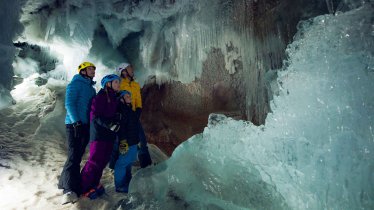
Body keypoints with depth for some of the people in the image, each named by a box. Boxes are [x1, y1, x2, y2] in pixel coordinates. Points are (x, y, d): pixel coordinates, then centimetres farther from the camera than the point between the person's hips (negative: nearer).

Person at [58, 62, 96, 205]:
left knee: (78, 156, 12)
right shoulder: (75, 84, -2)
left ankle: (65, 182, 26)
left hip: (86, 125, 8)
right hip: (74, 124, -8)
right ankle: (69, 190, -20)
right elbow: (69, 103, -13)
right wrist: (76, 121, -22)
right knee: (73, 155, -16)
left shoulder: (91, 89, 22)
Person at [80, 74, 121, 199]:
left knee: (104, 160, 10)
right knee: (95, 160, -4)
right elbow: (94, 116, -15)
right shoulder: (101, 96, -11)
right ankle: (85, 188, 11)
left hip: (109, 134, 8)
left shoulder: (114, 97, 13)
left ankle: (94, 184, 24)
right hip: (99, 133, -8)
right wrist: (109, 124, -23)